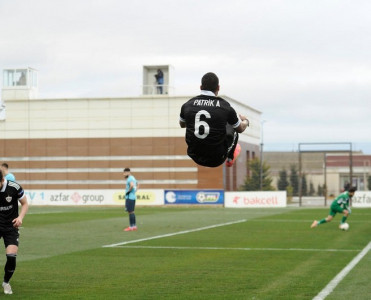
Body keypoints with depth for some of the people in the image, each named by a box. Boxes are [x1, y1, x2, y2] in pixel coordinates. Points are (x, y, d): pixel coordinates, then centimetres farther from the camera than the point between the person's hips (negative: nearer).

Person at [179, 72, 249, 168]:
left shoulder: (187, 105, -6)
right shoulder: (225, 107, -13)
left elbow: (182, 125, 17)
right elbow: (240, 129, 7)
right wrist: (245, 121, 32)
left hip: (195, 157, 2)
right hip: (216, 160, -2)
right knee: (234, 129, 24)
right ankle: (230, 159, 49)